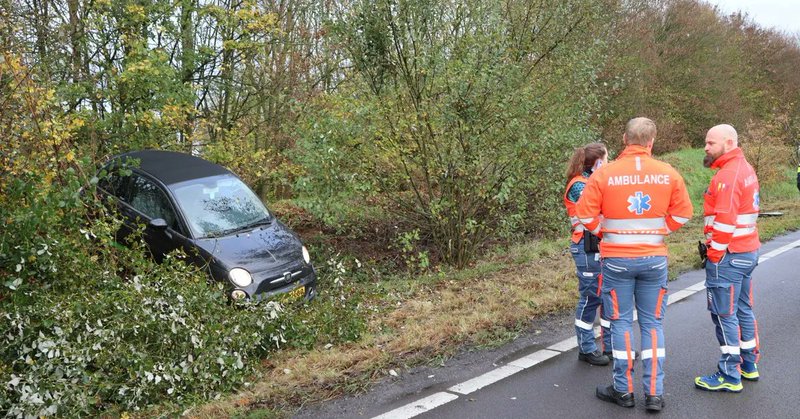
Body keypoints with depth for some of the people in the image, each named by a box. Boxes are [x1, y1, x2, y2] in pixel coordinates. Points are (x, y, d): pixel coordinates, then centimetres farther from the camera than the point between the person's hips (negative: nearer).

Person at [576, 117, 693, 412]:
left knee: (621, 322, 9)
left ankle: (623, 390, 17)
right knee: (652, 323, 11)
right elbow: (682, 214, 1)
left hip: (616, 260, -2)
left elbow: (586, 214, -10)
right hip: (655, 259, 2)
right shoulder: (669, 174, -4)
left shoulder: (604, 174, -11)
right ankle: (654, 393, 14)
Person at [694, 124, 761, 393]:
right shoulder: (746, 169, 13)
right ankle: (748, 365, 30)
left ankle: (730, 377, 5)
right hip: (748, 251, 10)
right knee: (743, 309, 18)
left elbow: (724, 221, -23)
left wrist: (714, 254, -15)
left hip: (728, 255, -10)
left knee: (724, 315, -3)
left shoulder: (727, 175, -18)